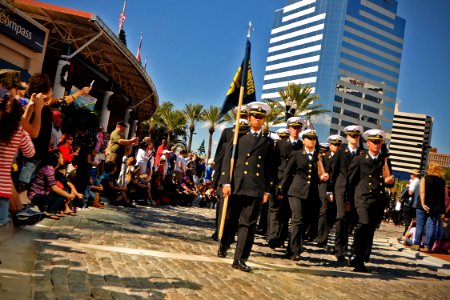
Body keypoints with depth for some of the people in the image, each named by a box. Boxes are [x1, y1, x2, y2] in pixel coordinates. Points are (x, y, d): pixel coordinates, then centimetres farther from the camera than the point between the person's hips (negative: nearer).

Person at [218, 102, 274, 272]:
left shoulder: (268, 142, 14)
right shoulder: (239, 136, 10)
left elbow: (269, 168, 12)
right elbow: (227, 159, 2)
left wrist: (267, 190, 5)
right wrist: (226, 182, -8)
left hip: (256, 188, 1)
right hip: (235, 186, 0)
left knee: (248, 224, -2)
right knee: (230, 220, 11)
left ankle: (240, 259, 2)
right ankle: (223, 247, 35)